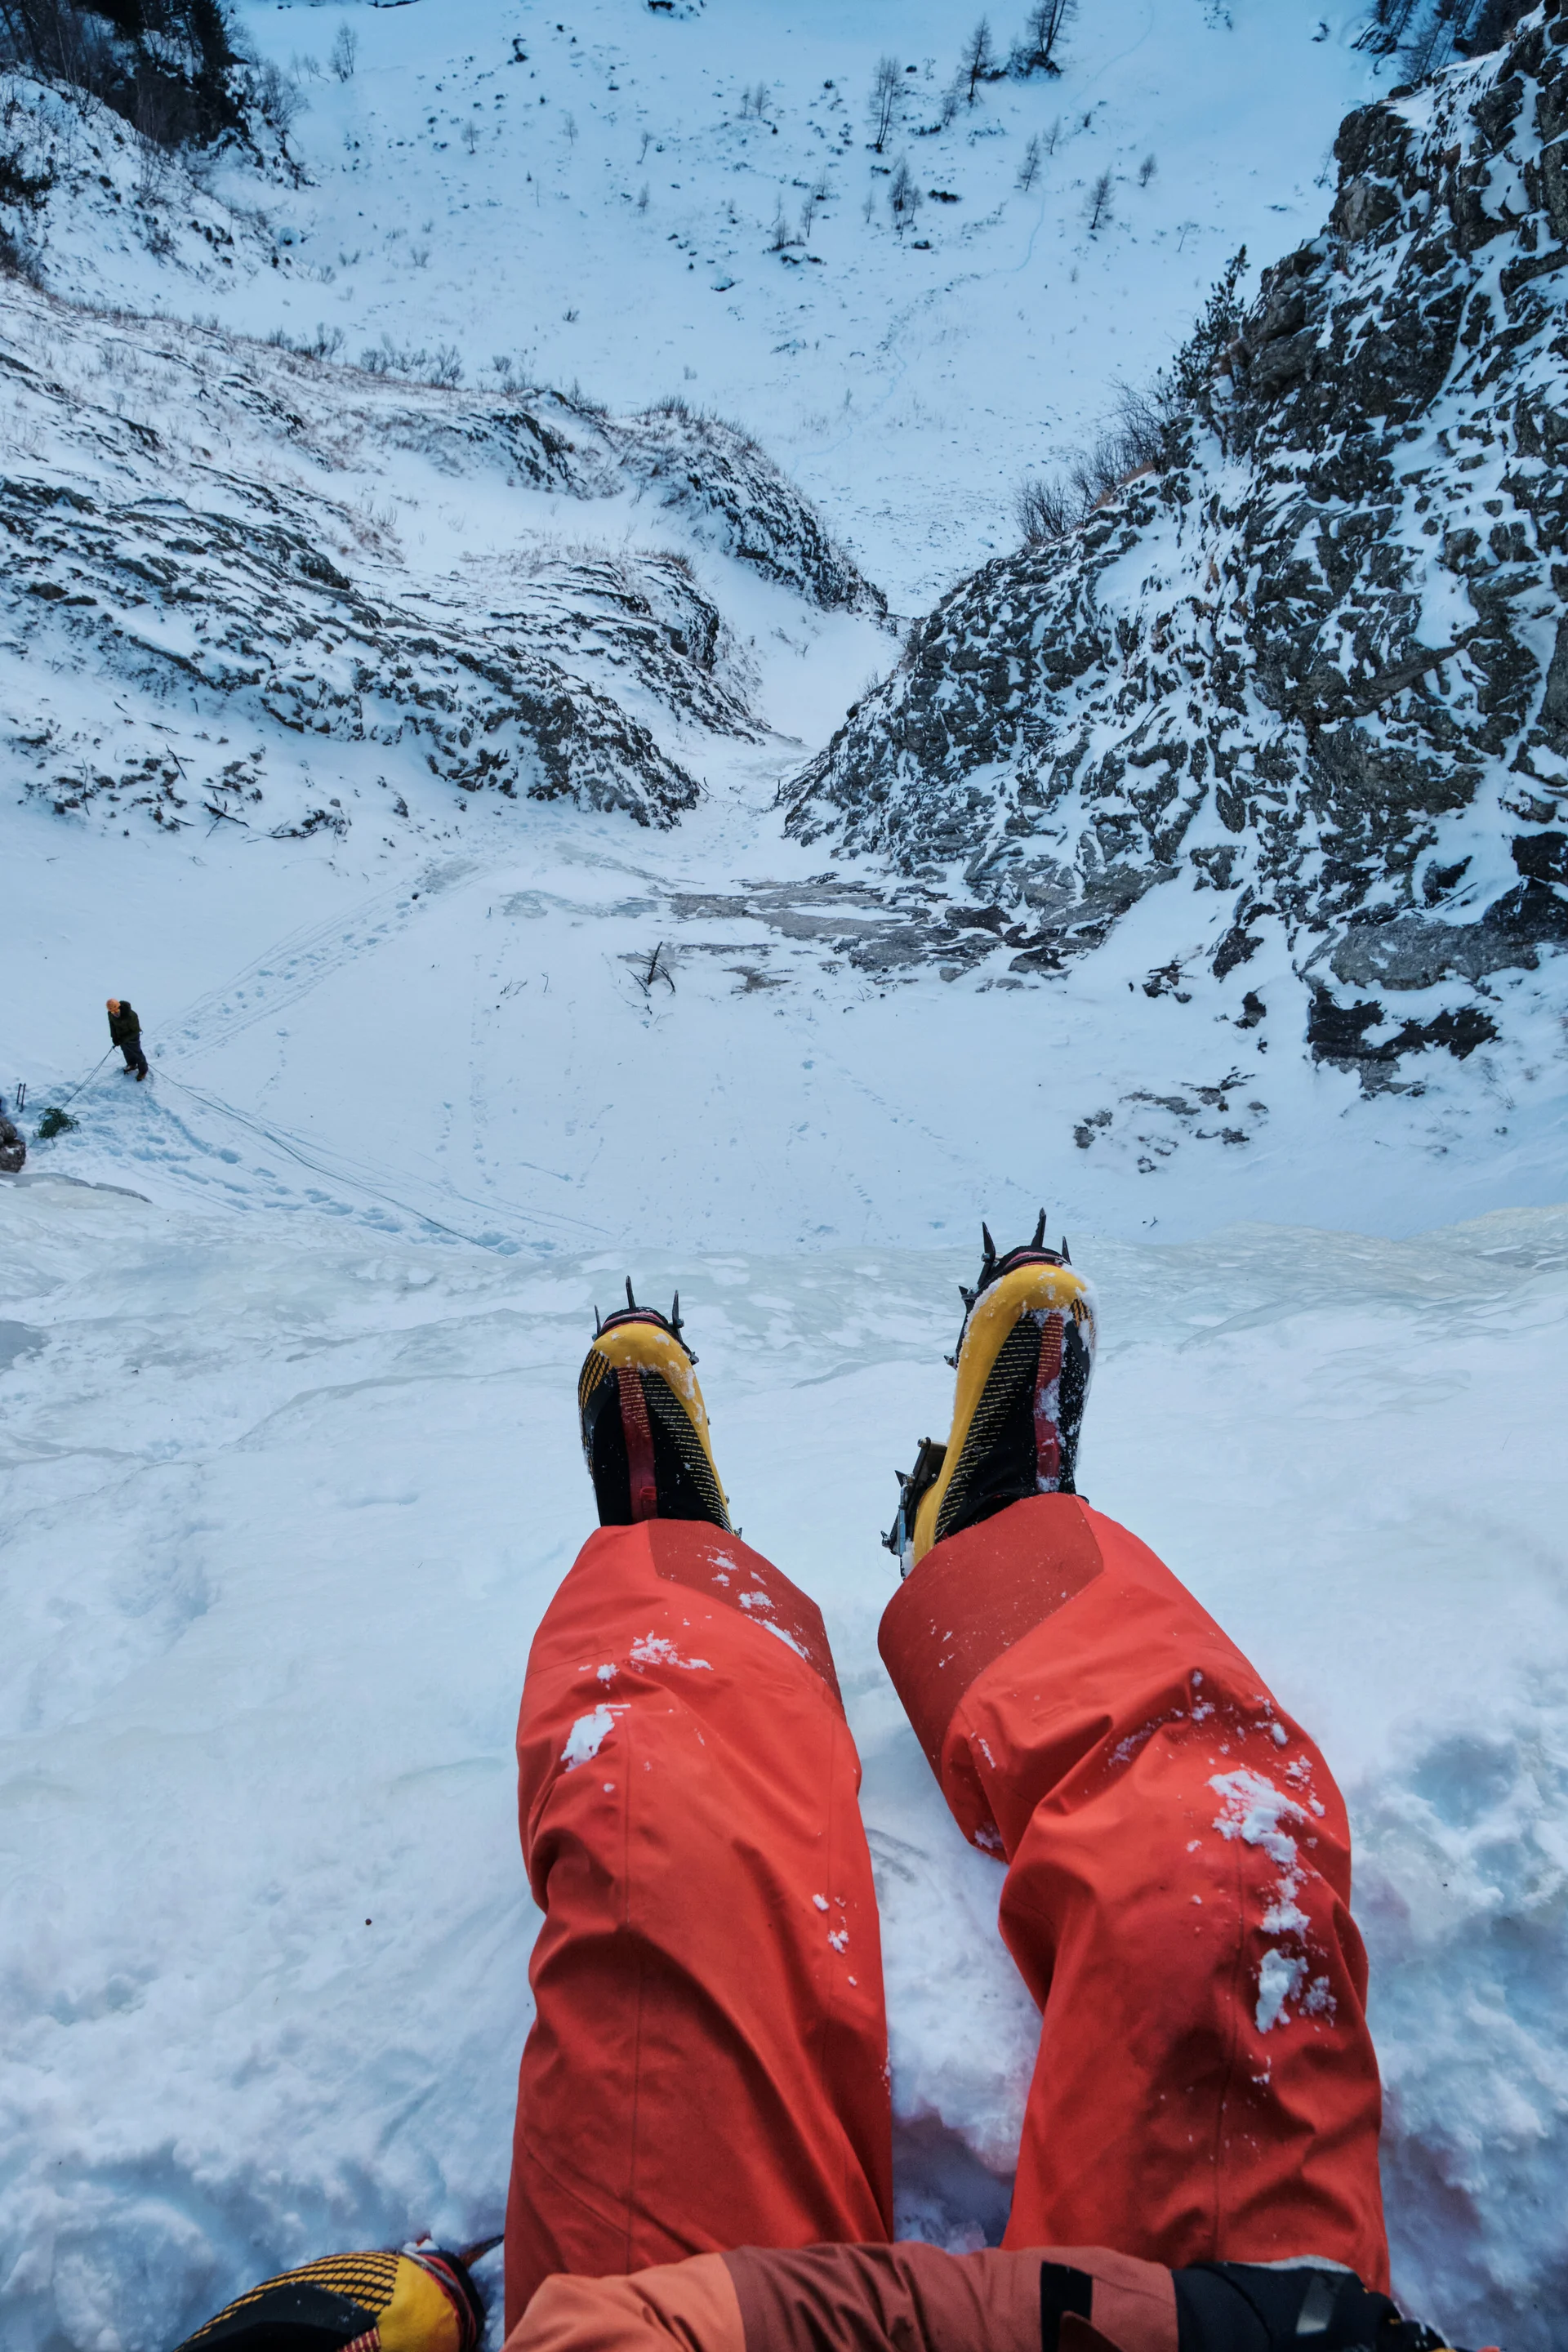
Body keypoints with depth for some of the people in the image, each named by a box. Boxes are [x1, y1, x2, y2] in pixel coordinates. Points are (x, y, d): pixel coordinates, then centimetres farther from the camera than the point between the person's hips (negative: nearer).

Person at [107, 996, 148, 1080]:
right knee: (126, 1052, 28)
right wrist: (114, 1037, -9)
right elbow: (112, 1024, 0)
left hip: (132, 1038, -5)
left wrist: (123, 1040, -28)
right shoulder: (110, 1014, -22)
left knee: (137, 1054, 14)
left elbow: (135, 1031, -27)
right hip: (120, 1037, 5)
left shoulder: (131, 1015, -40)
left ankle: (143, 1071, 37)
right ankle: (132, 1065, 55)